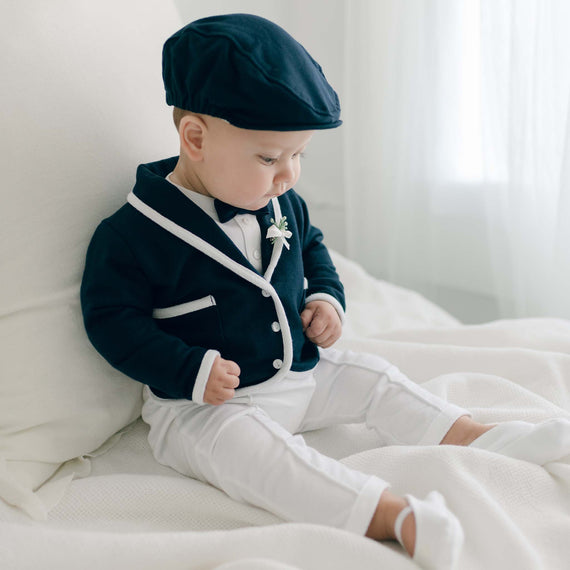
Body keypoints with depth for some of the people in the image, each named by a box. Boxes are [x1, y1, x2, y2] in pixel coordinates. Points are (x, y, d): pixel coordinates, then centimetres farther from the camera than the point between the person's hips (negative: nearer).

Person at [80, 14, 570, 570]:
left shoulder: (282, 205, 2)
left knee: (374, 379, 2)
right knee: (241, 441, -35)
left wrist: (327, 297, 2)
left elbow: (311, 247, 21)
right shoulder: (131, 232, -19)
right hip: (203, 405, -7)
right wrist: (190, 372, -26)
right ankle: (395, 517, -49)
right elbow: (112, 317, -16)